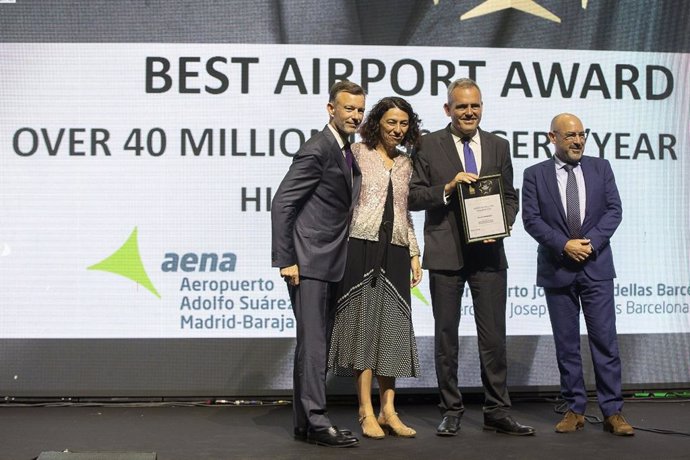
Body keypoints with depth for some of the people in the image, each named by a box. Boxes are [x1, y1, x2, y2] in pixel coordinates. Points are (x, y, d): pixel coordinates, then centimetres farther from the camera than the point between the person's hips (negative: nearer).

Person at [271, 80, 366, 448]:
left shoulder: (347, 154, 15)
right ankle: (316, 423, -2)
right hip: (308, 264, -9)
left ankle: (304, 423, 18)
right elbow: (282, 204, -15)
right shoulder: (317, 150, -12)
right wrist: (285, 260, -18)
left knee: (316, 345, 11)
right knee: (313, 344, -7)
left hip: (330, 265, 9)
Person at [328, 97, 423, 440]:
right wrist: (341, 247, -10)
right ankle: (366, 412, -1)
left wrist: (414, 254, 14)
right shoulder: (358, 153, 2)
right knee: (364, 321, -4)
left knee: (393, 326, 3)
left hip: (395, 251, 5)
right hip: (363, 247, -5)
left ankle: (388, 410, 8)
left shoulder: (405, 163, 18)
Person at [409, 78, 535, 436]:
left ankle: (497, 411, 13)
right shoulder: (429, 145, 1)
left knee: (493, 334, 3)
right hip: (445, 253, -2)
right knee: (446, 335, 7)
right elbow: (414, 197, -2)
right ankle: (451, 411, 18)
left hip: (488, 252, 2)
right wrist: (448, 187, -18)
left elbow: (510, 195, 13)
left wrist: (504, 223, -6)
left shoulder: (499, 146, 10)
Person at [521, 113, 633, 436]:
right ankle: (574, 410, 15)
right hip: (557, 269, 0)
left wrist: (590, 242, -13)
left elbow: (614, 210, 1)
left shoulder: (600, 168, 8)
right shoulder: (535, 175, 4)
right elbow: (531, 218, -4)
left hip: (596, 267, 0)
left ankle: (612, 412, 4)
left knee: (605, 340, -2)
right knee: (566, 344, 6)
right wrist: (564, 245, -15)